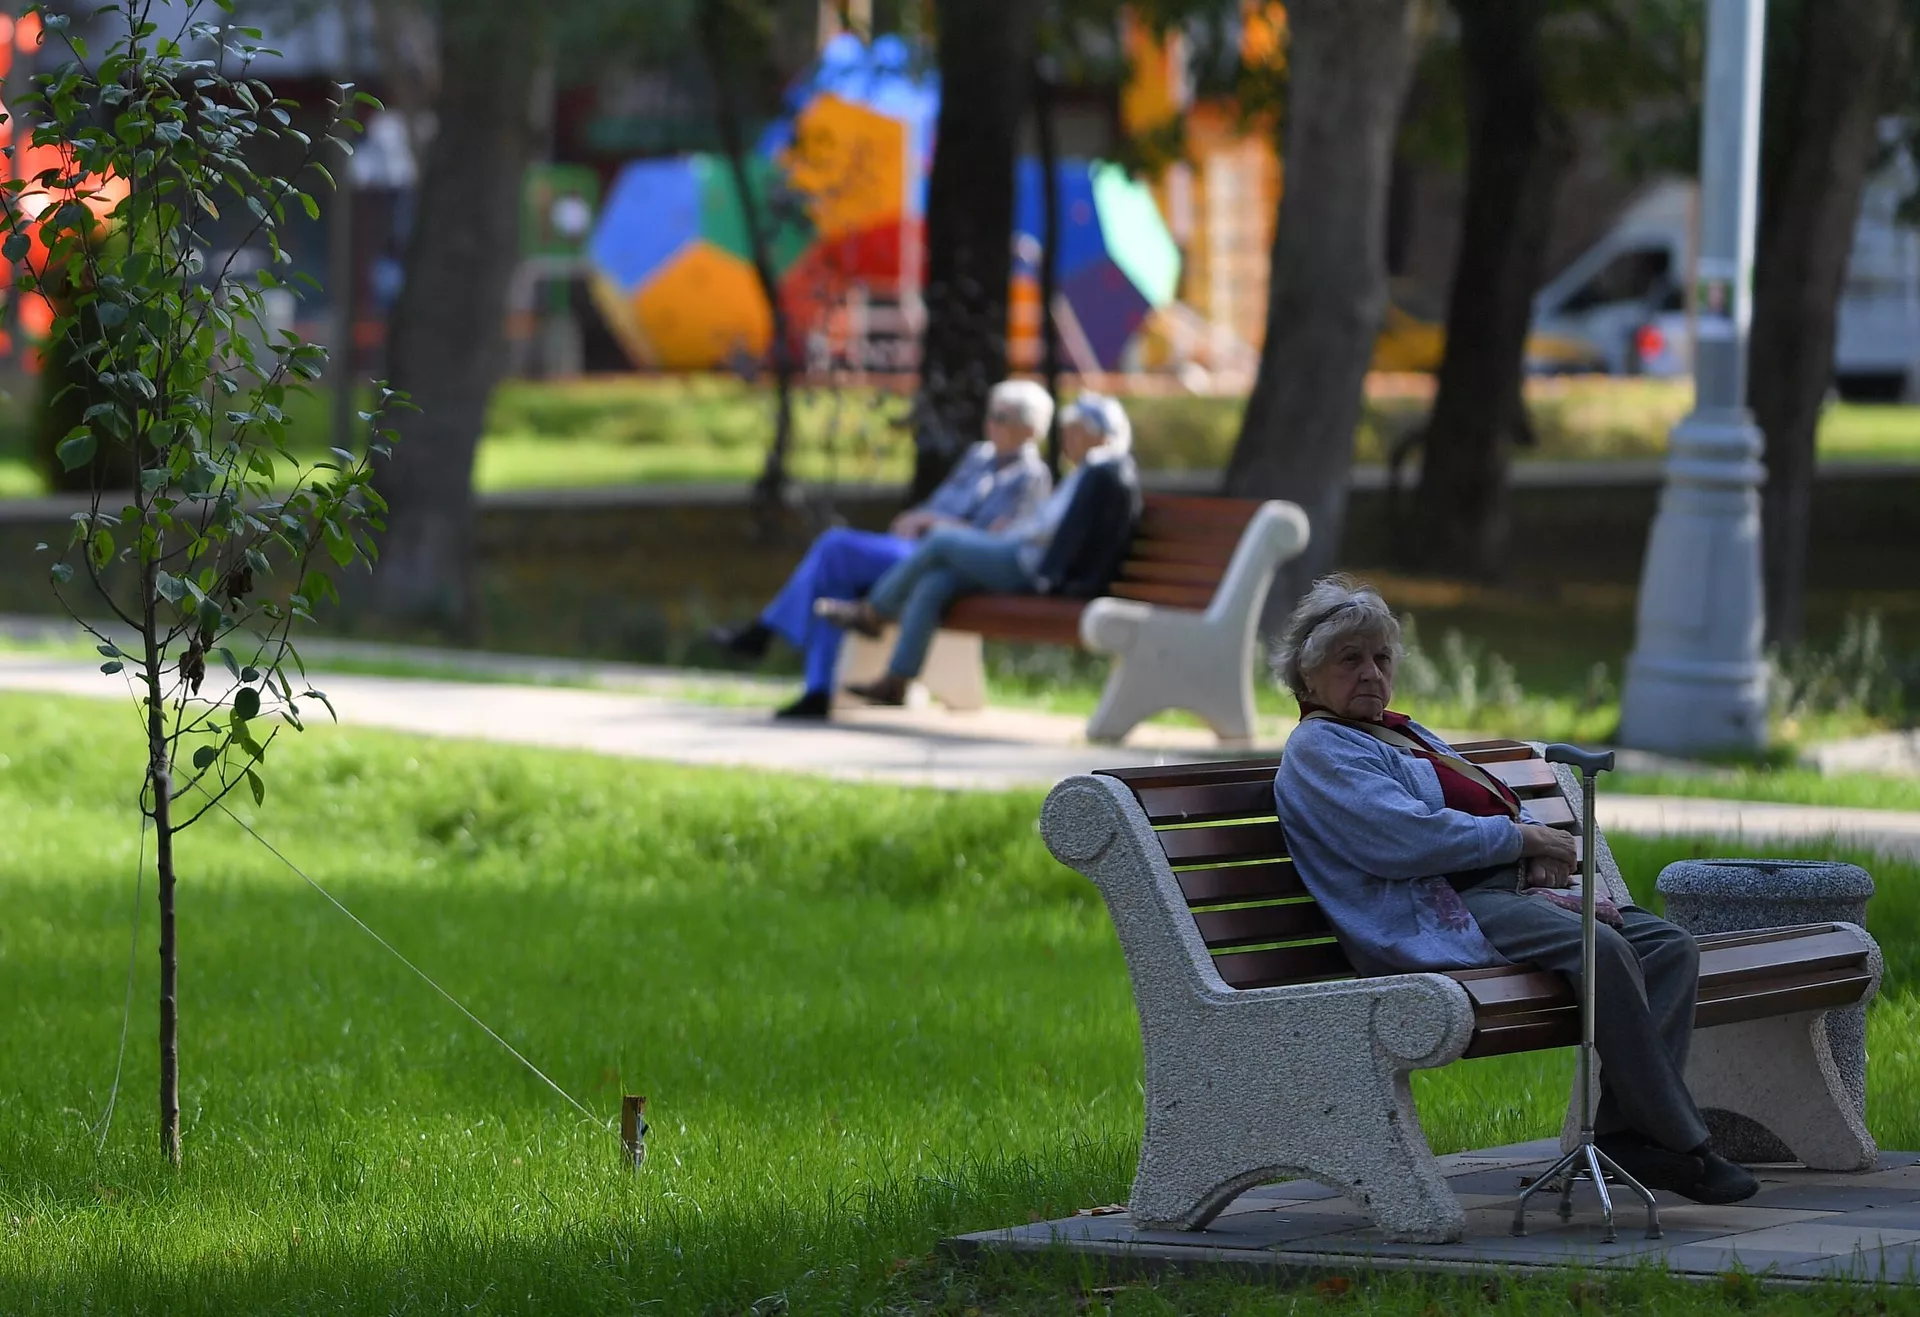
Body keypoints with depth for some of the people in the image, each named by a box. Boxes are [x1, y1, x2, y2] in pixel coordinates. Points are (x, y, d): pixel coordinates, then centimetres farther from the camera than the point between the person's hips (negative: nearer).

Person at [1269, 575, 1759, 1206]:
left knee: (1671, 945, -10)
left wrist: (1542, 855, 3)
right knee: (1601, 951, -31)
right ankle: (1679, 1143, -28)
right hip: (1439, 919, -10)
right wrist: (1520, 837, -8)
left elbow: (1496, 811, 27)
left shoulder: (1409, 735, 31)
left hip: (1513, 893, 10)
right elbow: (1402, 837, -15)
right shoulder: (1318, 752, 1)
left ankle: (1625, 1127, -22)